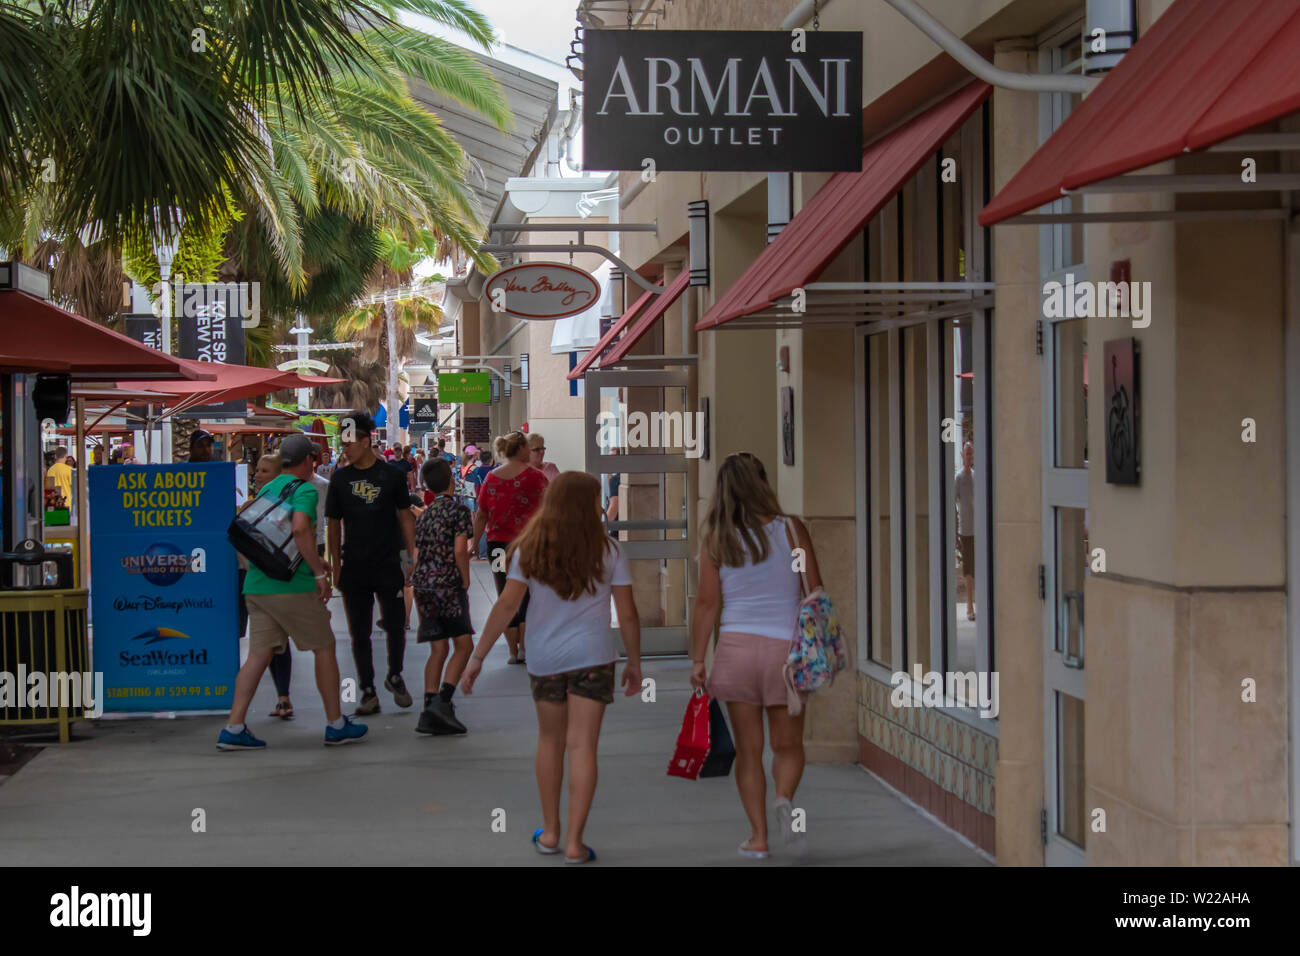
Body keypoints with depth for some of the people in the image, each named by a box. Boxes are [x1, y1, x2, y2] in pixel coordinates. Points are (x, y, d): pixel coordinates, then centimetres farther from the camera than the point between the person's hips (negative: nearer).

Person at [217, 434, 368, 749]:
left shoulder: (266, 489, 19)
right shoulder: (304, 490, -7)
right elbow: (300, 528, -25)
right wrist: (318, 571, -18)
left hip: (257, 584, 7)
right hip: (292, 585, -7)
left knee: (259, 653, 4)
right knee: (324, 648, 7)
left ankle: (234, 728, -6)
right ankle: (336, 725, 12)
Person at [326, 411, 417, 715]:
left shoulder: (390, 475, -1)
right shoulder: (340, 479, 3)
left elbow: (405, 516, 4)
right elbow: (334, 524, 8)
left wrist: (412, 557, 0)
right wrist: (336, 565, 3)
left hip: (388, 564, -1)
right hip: (354, 568, 1)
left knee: (395, 626, 0)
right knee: (359, 633, 3)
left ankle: (394, 676, 25)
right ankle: (368, 692, 10)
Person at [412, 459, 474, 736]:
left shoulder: (424, 515, 16)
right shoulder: (458, 510, -4)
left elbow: (418, 554, 15)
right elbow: (459, 550, -13)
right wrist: (466, 581, -3)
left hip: (423, 584, 7)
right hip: (448, 583, -7)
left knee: (438, 649, 8)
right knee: (463, 645, -3)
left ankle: (429, 711, 1)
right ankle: (442, 700, -18)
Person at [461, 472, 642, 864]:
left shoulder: (530, 551, -1)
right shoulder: (608, 552, -3)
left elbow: (506, 605, -8)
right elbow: (627, 614, -3)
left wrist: (478, 657, -6)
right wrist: (634, 663, 9)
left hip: (544, 661, 2)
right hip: (592, 658, -2)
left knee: (550, 740, 18)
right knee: (582, 746, -2)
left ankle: (550, 832, 25)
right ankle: (574, 842, -4)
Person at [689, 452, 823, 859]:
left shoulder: (717, 539, 0)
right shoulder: (792, 530, -1)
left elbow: (706, 603, -1)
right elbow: (817, 592, 1)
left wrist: (697, 659, 4)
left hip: (737, 646, 0)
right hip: (786, 646, 0)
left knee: (748, 749, 9)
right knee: (788, 744, 12)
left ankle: (758, 836, 7)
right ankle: (785, 798, -16)